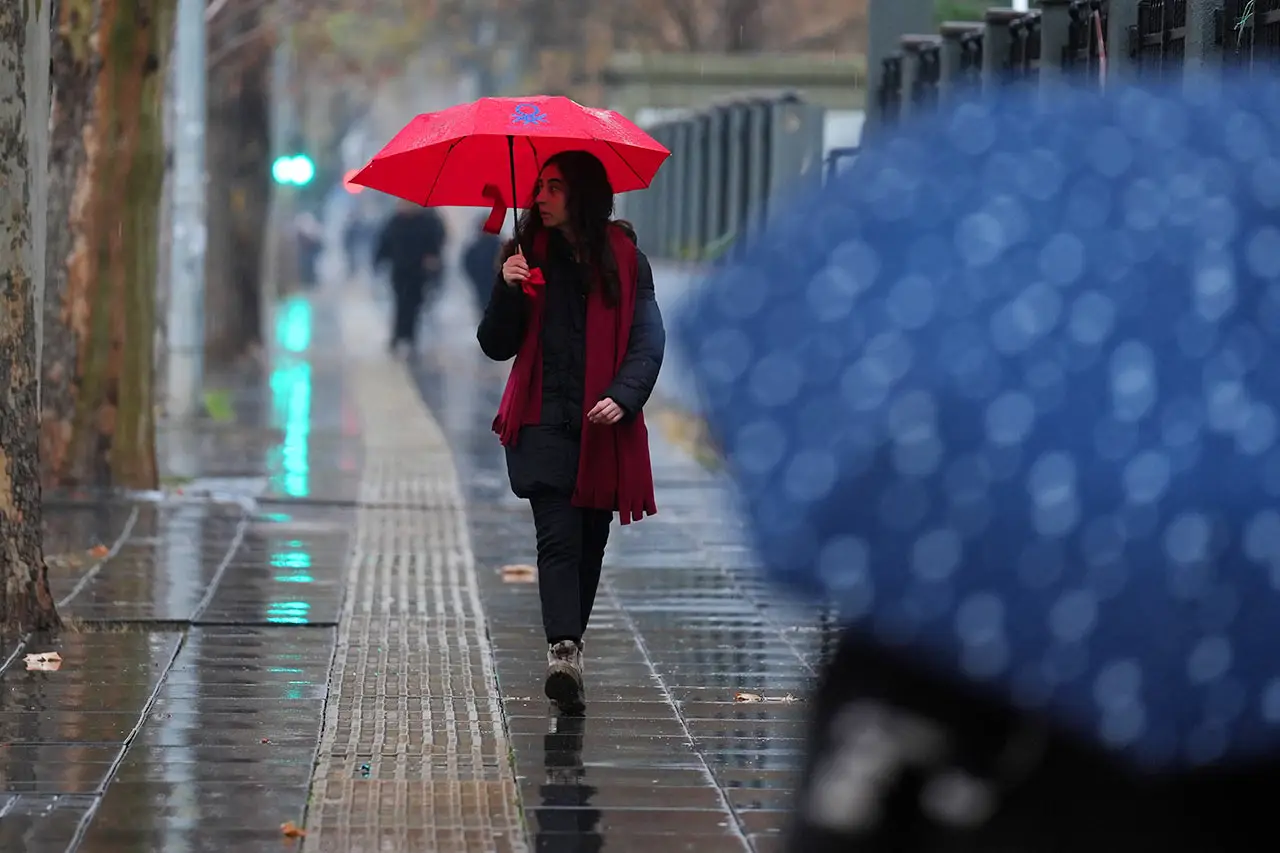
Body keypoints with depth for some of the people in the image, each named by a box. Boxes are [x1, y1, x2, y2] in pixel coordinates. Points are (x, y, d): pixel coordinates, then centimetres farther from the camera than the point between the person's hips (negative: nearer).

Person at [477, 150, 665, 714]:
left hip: (604, 427, 1)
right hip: (545, 423, -1)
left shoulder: (625, 259, 3)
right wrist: (508, 291, -9)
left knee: (590, 541, 8)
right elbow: (496, 347, 8)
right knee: (558, 536, -15)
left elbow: (648, 341, 0)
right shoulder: (529, 256, 7)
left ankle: (568, 648, 22)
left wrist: (622, 396, -17)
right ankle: (563, 652, -26)